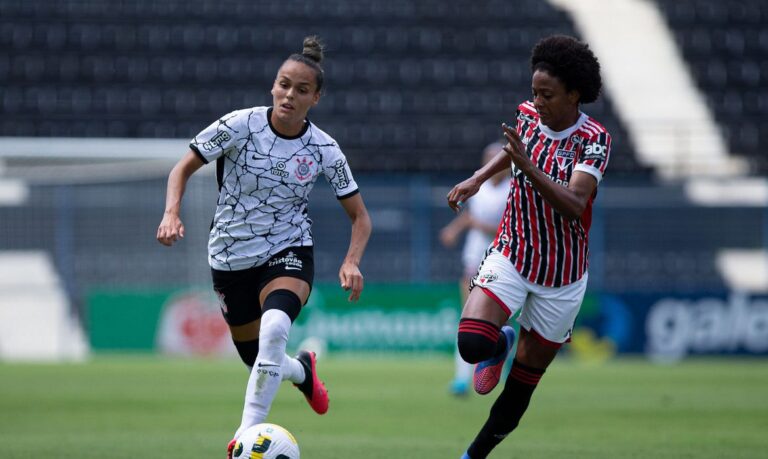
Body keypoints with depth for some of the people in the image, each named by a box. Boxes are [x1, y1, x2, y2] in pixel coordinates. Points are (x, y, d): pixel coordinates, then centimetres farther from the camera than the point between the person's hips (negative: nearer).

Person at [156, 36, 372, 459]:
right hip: (231, 257, 1)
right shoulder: (239, 126, -14)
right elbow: (183, 168, -5)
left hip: (289, 251, -1)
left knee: (274, 326, -34)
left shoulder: (325, 150, -9)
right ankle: (301, 369, 51)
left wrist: (352, 261, -19)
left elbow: (360, 217, 0)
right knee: (256, 360, 12)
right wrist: (171, 213, -23)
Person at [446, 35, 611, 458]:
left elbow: (574, 205, -32)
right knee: (473, 344, -23)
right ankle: (501, 343, 14)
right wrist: (477, 179, 15)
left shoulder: (593, 140, -18)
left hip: (560, 277, -2)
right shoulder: (527, 115, -4)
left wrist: (527, 166, -41)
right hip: (511, 255, 2)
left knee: (525, 378, 7)